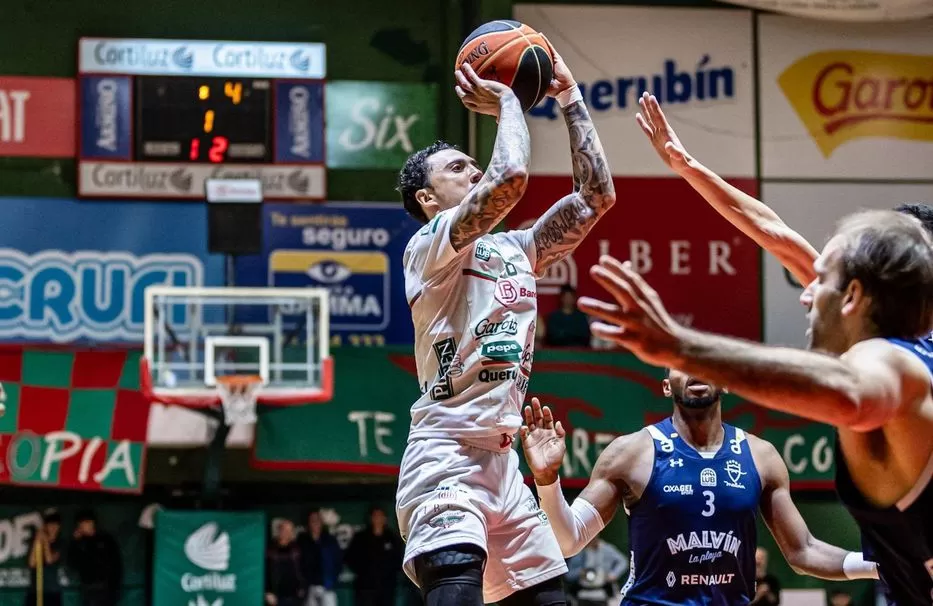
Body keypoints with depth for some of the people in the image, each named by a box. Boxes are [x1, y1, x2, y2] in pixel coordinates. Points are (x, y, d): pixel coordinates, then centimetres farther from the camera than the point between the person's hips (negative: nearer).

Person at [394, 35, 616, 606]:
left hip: (503, 463, 9)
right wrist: (507, 102, -2)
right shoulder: (430, 247, -4)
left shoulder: (516, 251, 19)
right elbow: (511, 178, -20)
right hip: (445, 460, -9)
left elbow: (596, 196, 17)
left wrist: (570, 95, 18)